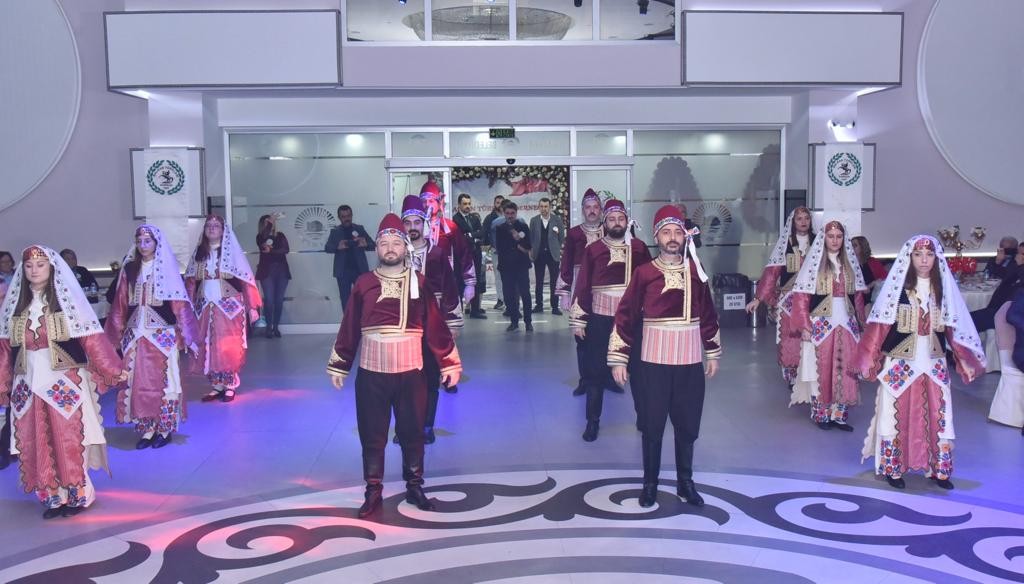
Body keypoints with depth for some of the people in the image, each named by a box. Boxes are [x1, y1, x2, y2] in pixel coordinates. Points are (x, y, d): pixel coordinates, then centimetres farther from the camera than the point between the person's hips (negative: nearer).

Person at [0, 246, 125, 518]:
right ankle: (54, 496, 16)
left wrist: (113, 369, -10)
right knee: (36, 443, 6)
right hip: (29, 383, 5)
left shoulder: (67, 297, -2)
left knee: (70, 440, -2)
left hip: (65, 381, -4)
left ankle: (78, 495, 9)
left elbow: (91, 337, -7)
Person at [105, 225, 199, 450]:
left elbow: (180, 305, -5)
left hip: (162, 334, -3)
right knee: (138, 384, 3)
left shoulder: (166, 269, -1)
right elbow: (120, 305, 10)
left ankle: (165, 430, 10)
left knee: (162, 381, 0)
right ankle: (146, 430, 13)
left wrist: (188, 337, -9)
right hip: (135, 336, 3)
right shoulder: (129, 269, 8)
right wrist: (115, 335, 8)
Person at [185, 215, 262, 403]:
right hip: (205, 308, 4)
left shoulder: (231, 251, -1)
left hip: (229, 308, -4)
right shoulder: (198, 253, 10)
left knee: (228, 348, -4)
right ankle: (217, 386, 12)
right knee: (208, 348, 4)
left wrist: (252, 307, -9)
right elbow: (190, 282, 10)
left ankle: (230, 386, 5)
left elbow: (246, 279, -4)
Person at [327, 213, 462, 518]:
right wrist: (338, 365, 7)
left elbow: (436, 327, 2)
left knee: (412, 431, 11)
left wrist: (450, 363, 0)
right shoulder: (363, 283, 2)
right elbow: (349, 328, 5)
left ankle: (414, 487, 27)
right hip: (371, 372, 0)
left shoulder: (419, 283, 1)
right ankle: (373, 492, 21)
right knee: (372, 434, 8)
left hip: (410, 371, 0)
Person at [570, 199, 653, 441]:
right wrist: (578, 320, -5)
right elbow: (582, 285, -2)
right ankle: (593, 421, 16)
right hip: (600, 318, -1)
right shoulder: (593, 249, -1)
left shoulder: (639, 248, 2)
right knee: (595, 369, 3)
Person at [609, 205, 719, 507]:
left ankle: (685, 482, 26)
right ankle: (650, 483, 22)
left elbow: (708, 315, 11)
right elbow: (626, 316, -4)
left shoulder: (696, 271, 3)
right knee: (652, 424, 6)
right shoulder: (644, 273, -5)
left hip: (690, 361, 2)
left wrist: (713, 353, 12)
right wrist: (618, 358, -6)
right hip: (653, 361, -2)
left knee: (688, 424, 11)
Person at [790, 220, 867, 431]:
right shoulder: (814, 263, -3)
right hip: (821, 324, -4)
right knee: (821, 370, 1)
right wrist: (804, 325, -11)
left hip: (847, 325, 4)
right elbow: (802, 295, -6)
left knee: (845, 371, 4)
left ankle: (839, 414, 12)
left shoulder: (850, 263, 9)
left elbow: (858, 295, 13)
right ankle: (821, 415, 12)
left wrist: (860, 323, 9)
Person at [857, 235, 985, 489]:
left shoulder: (944, 287, 4)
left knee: (937, 417, 7)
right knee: (897, 415, 4)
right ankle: (892, 468, 15)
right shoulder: (897, 286, -6)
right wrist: (871, 358, -7)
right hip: (900, 364, -3)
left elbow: (954, 326, 7)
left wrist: (964, 359, 5)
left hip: (934, 364, 3)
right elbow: (881, 324, -6)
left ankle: (938, 469, 19)